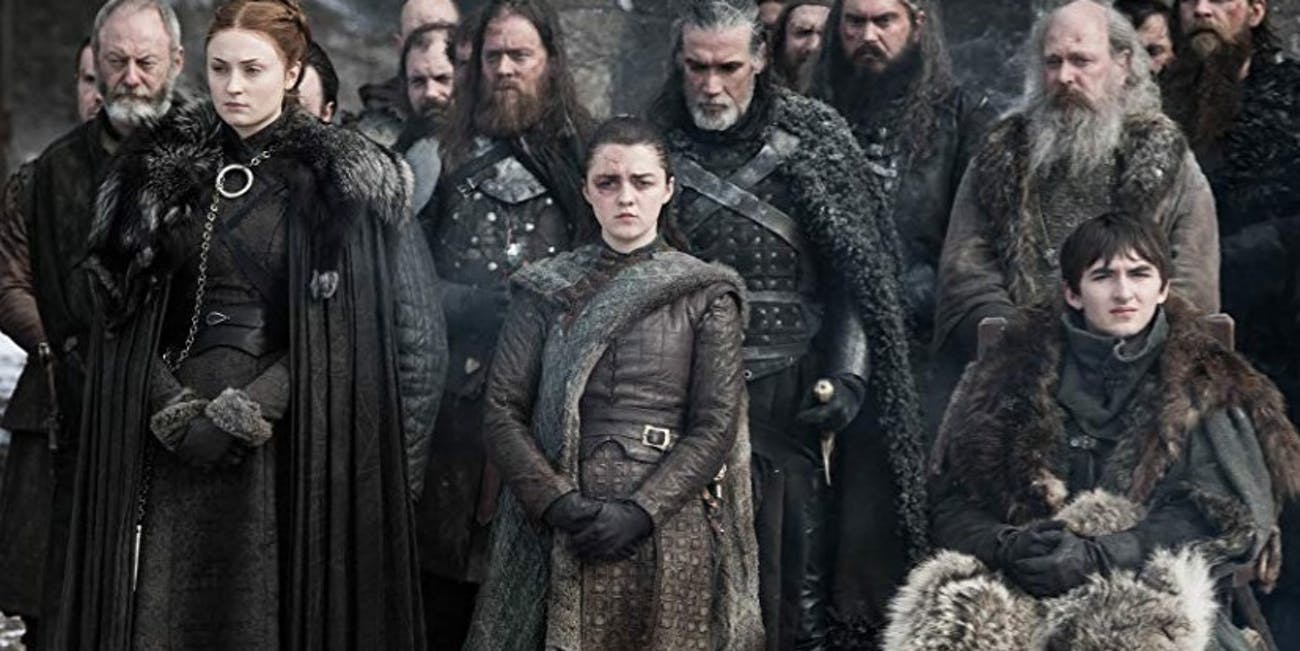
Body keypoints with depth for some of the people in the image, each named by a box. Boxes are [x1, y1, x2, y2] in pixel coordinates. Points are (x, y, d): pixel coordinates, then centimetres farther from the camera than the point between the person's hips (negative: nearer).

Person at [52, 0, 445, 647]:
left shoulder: (343, 181, -2)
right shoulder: (158, 171, 9)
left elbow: (337, 332, -6)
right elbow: (126, 315, 8)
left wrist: (247, 410, -15)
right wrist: (175, 411, -7)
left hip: (285, 440, -3)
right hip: (171, 445, 3)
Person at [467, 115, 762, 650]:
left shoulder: (707, 296, 5)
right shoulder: (546, 290, 9)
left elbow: (716, 426, -2)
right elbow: (502, 411, 2)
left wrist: (641, 511, -14)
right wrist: (558, 502, -12)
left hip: (669, 527, -1)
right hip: (559, 534, 1)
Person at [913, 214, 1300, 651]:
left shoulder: (1205, 387, 11)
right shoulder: (1016, 374, 13)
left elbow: (1229, 518, -2)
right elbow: (952, 505, 11)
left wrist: (1096, 557, -15)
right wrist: (1007, 546, -13)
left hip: (1160, 599, -1)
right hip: (1027, 598, 1)